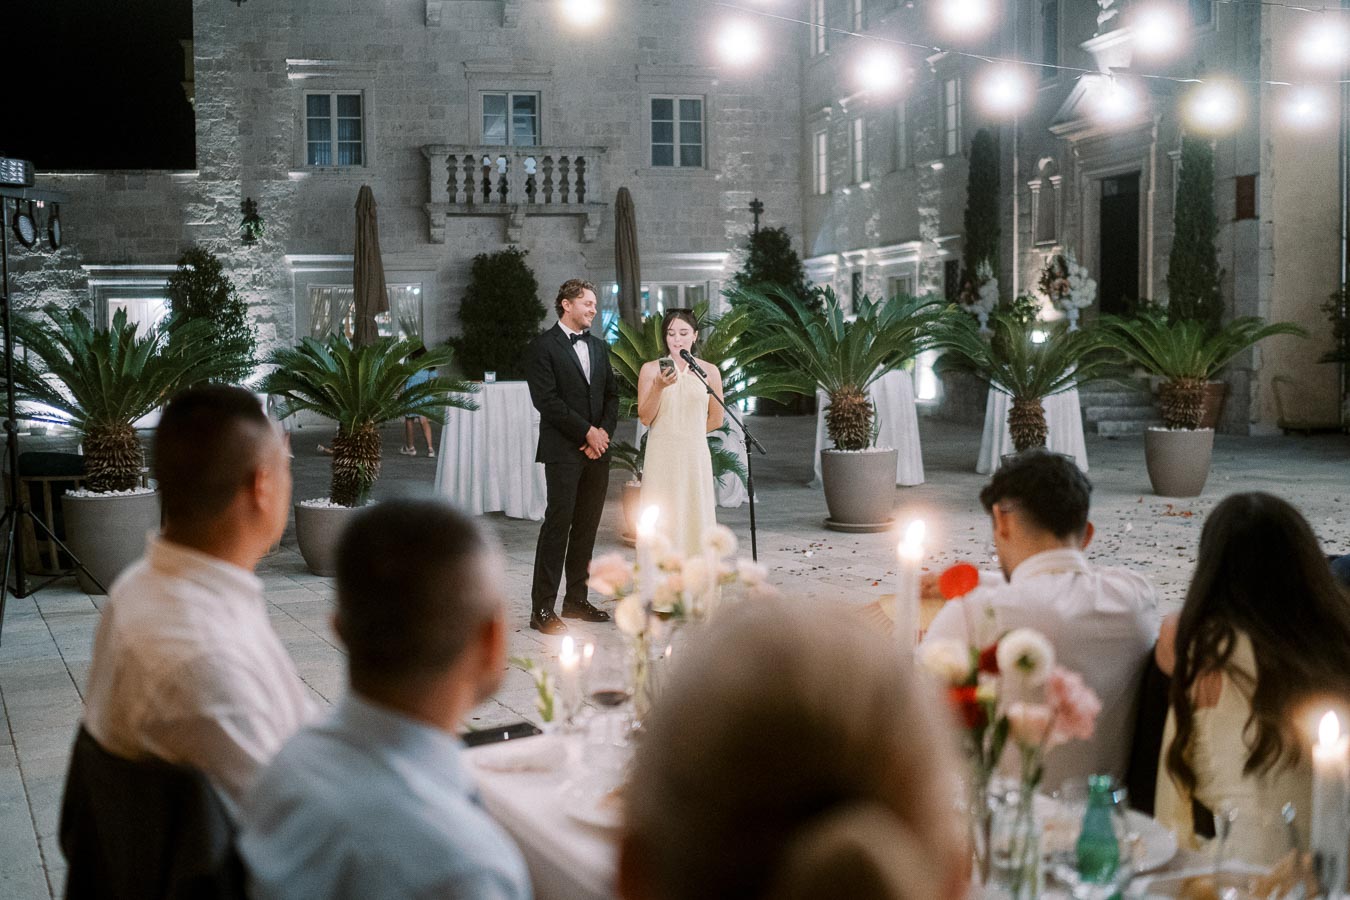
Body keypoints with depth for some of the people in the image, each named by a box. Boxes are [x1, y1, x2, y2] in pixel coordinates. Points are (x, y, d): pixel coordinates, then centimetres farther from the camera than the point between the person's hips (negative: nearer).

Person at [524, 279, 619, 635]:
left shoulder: (599, 347, 17)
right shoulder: (544, 346, -5)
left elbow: (612, 394, 16)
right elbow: (546, 399, -13)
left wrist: (604, 432, -2)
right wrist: (587, 431, -13)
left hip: (596, 450, 7)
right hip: (563, 451, -7)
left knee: (587, 528, 9)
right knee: (558, 523, -9)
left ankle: (576, 599, 17)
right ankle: (542, 609, -7)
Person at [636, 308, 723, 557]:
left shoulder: (709, 371, 4)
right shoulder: (650, 369, 3)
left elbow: (716, 420, 11)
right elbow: (645, 417, -2)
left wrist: (687, 432, 10)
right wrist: (659, 387, -14)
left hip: (695, 455, 1)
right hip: (661, 458, -1)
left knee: (694, 516, 0)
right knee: (661, 520, -3)